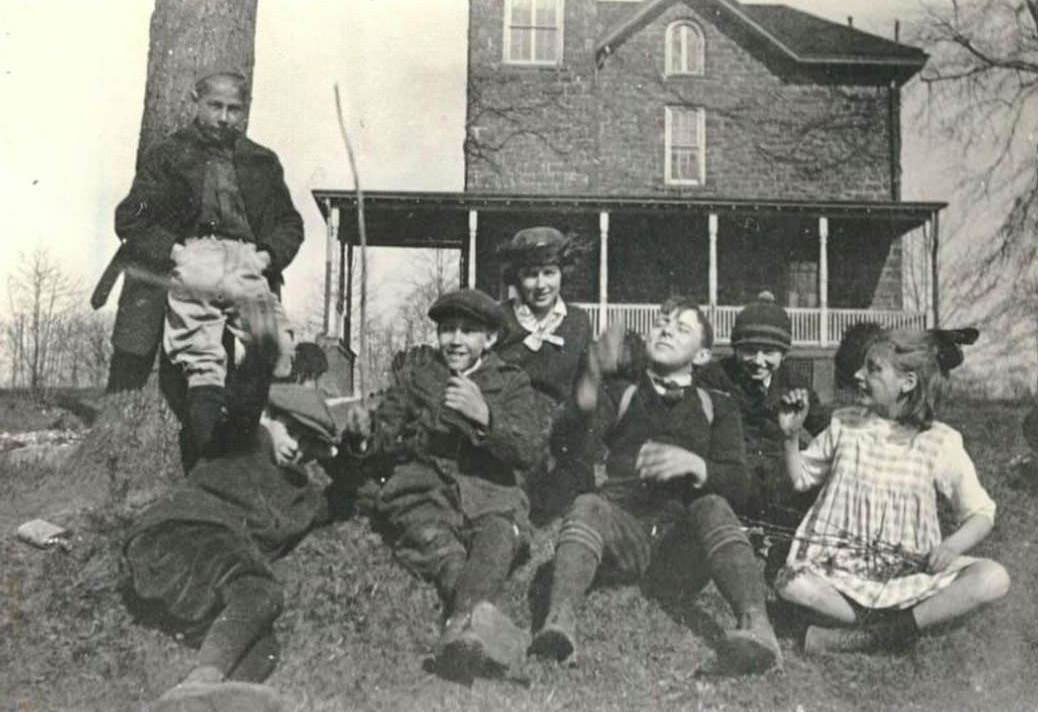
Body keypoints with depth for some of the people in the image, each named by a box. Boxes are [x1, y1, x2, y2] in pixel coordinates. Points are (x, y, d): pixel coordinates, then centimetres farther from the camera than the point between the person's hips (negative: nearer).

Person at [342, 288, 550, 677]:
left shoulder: (511, 383, 19)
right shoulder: (415, 372, 23)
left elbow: (528, 449, 1)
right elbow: (380, 456, 19)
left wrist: (485, 417, -16)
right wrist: (363, 437, -5)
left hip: (488, 494, 0)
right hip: (421, 490, 1)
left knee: (498, 533, -35)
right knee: (431, 537, -34)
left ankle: (465, 615, -60)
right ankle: (481, 613, -58)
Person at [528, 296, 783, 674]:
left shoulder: (716, 408, 23)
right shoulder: (620, 395, 23)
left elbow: (737, 485, 8)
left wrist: (695, 466, -15)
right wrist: (590, 384, -18)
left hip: (689, 534, 0)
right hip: (626, 523, 1)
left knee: (713, 507, -29)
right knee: (587, 506, -27)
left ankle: (756, 626, -49)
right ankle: (560, 623, -49)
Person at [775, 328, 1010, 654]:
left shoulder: (940, 442, -2)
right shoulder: (844, 425, 5)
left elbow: (981, 513, 1)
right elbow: (800, 478, 15)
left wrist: (953, 545, -19)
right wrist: (791, 436, -3)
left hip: (913, 570, 0)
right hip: (844, 567, 0)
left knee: (994, 579, -26)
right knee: (792, 584, -31)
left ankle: (864, 636, -26)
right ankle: (893, 631, -17)